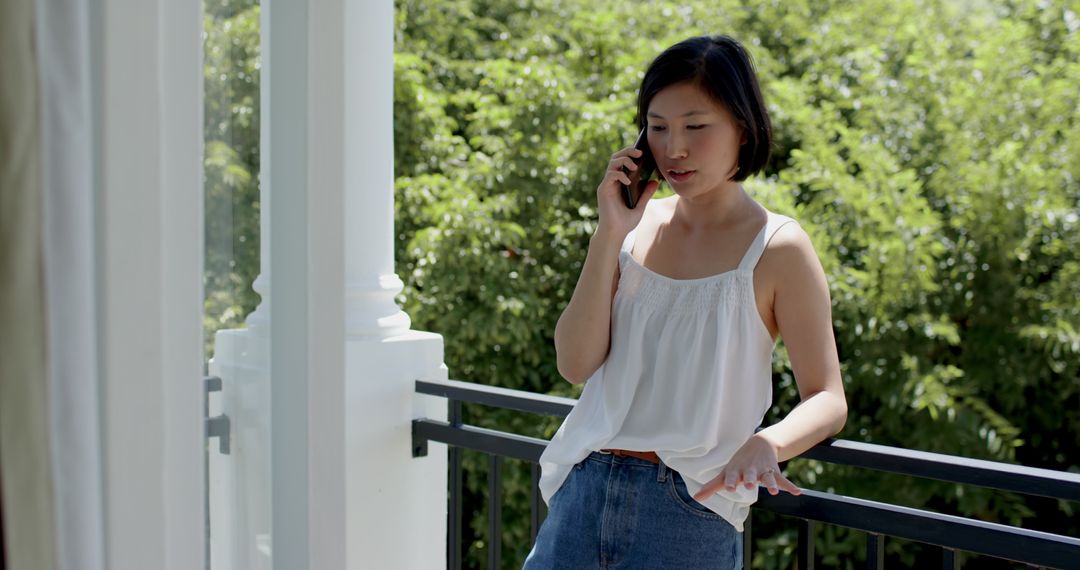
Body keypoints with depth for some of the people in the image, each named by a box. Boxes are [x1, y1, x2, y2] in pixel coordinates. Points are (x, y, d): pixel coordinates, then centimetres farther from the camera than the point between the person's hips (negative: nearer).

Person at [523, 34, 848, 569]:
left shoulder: (777, 248, -5)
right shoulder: (637, 225, 6)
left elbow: (827, 400, -6)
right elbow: (576, 364, -1)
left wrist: (764, 444, -27)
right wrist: (609, 234, -8)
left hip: (692, 510, -3)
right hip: (583, 492, 4)